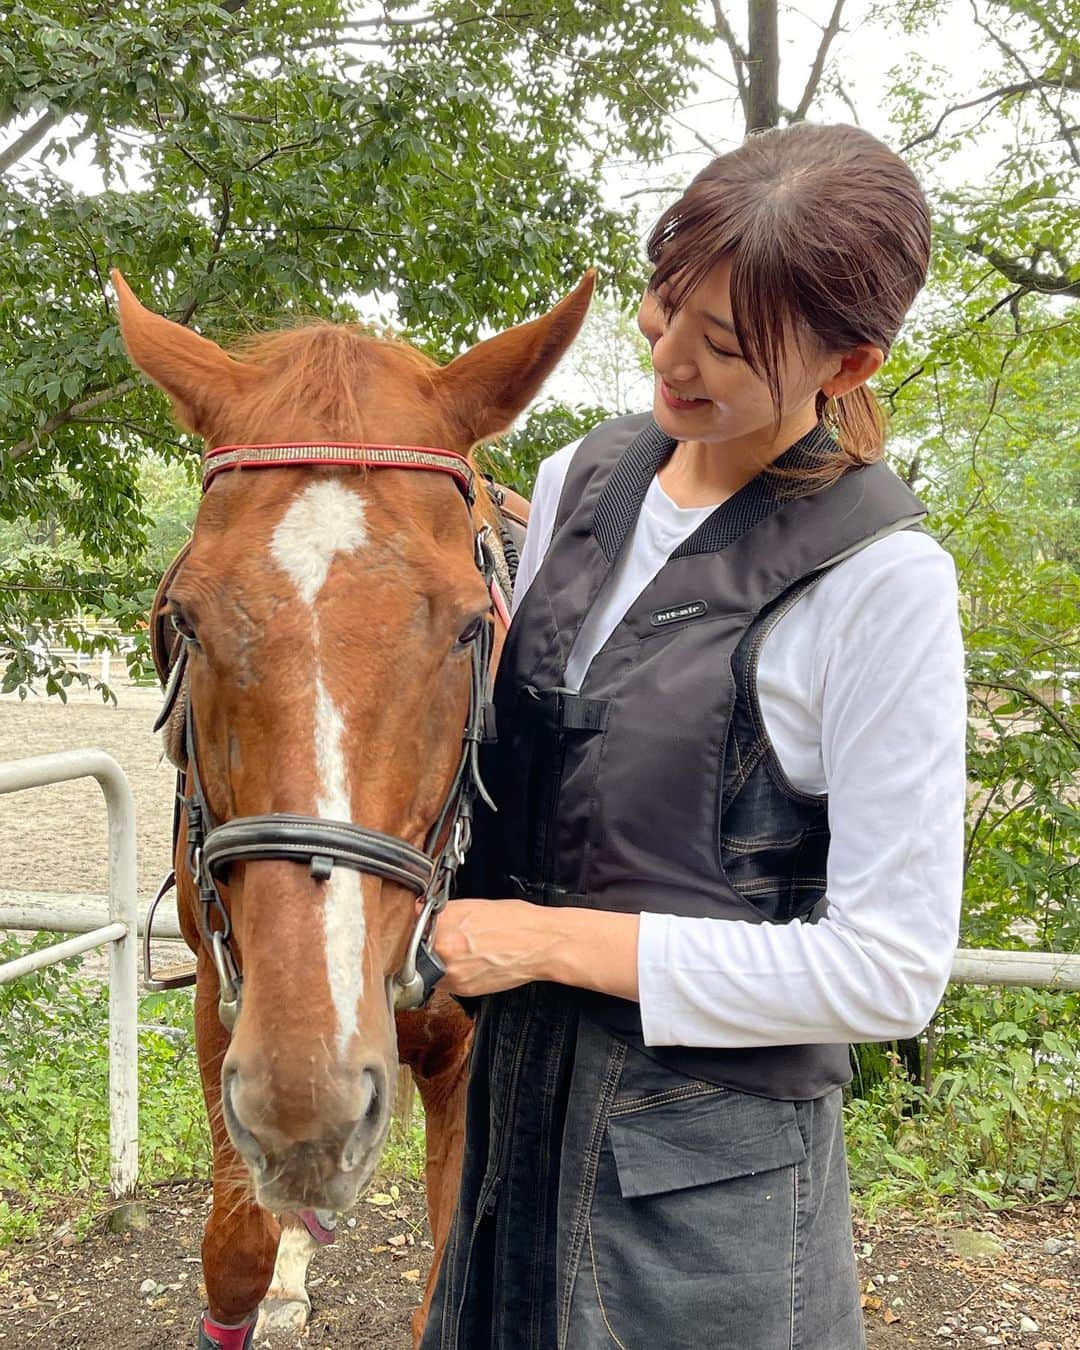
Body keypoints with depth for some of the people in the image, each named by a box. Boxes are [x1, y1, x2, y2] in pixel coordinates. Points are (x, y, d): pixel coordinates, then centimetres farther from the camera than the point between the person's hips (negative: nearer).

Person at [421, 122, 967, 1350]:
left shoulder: (880, 579, -20)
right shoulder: (579, 482, 0)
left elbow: (891, 969, -20)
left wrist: (554, 938, -20)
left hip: (710, 1144, -6)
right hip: (521, 1086, 6)